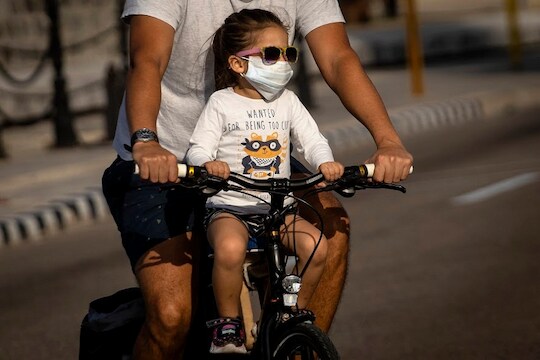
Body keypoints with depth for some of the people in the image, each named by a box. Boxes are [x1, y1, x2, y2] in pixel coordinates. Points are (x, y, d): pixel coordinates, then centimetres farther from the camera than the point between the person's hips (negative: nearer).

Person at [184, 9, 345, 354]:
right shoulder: (221, 103, -2)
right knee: (230, 248, -36)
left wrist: (325, 161, -20)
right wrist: (208, 163, -32)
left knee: (316, 245, -22)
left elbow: (312, 138, 3)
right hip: (230, 206, -4)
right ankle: (228, 321, -16)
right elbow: (198, 149, -8)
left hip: (279, 207, 4)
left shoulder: (287, 101, 9)